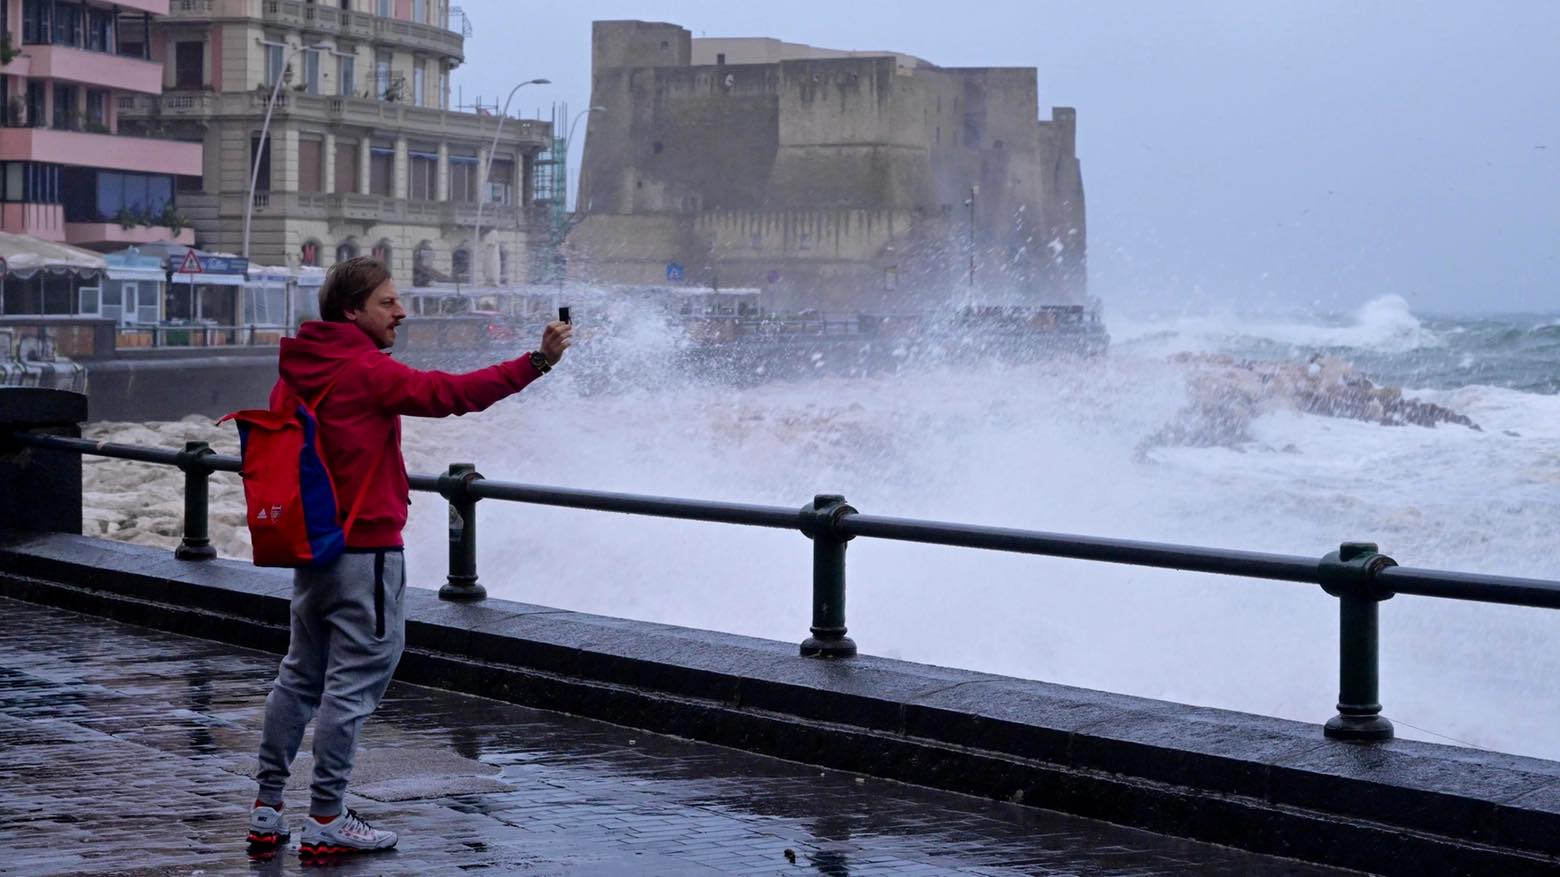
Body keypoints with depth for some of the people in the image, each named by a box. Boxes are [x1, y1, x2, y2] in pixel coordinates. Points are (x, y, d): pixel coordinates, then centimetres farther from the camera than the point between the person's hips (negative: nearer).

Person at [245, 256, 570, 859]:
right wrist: (537, 362, -24)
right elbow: (451, 393, -24)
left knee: (302, 673, 16)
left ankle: (267, 810, 19)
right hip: (365, 546, -9)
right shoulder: (365, 370, -16)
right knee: (356, 678, -3)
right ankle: (326, 821, 0)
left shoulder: (296, 370, 9)